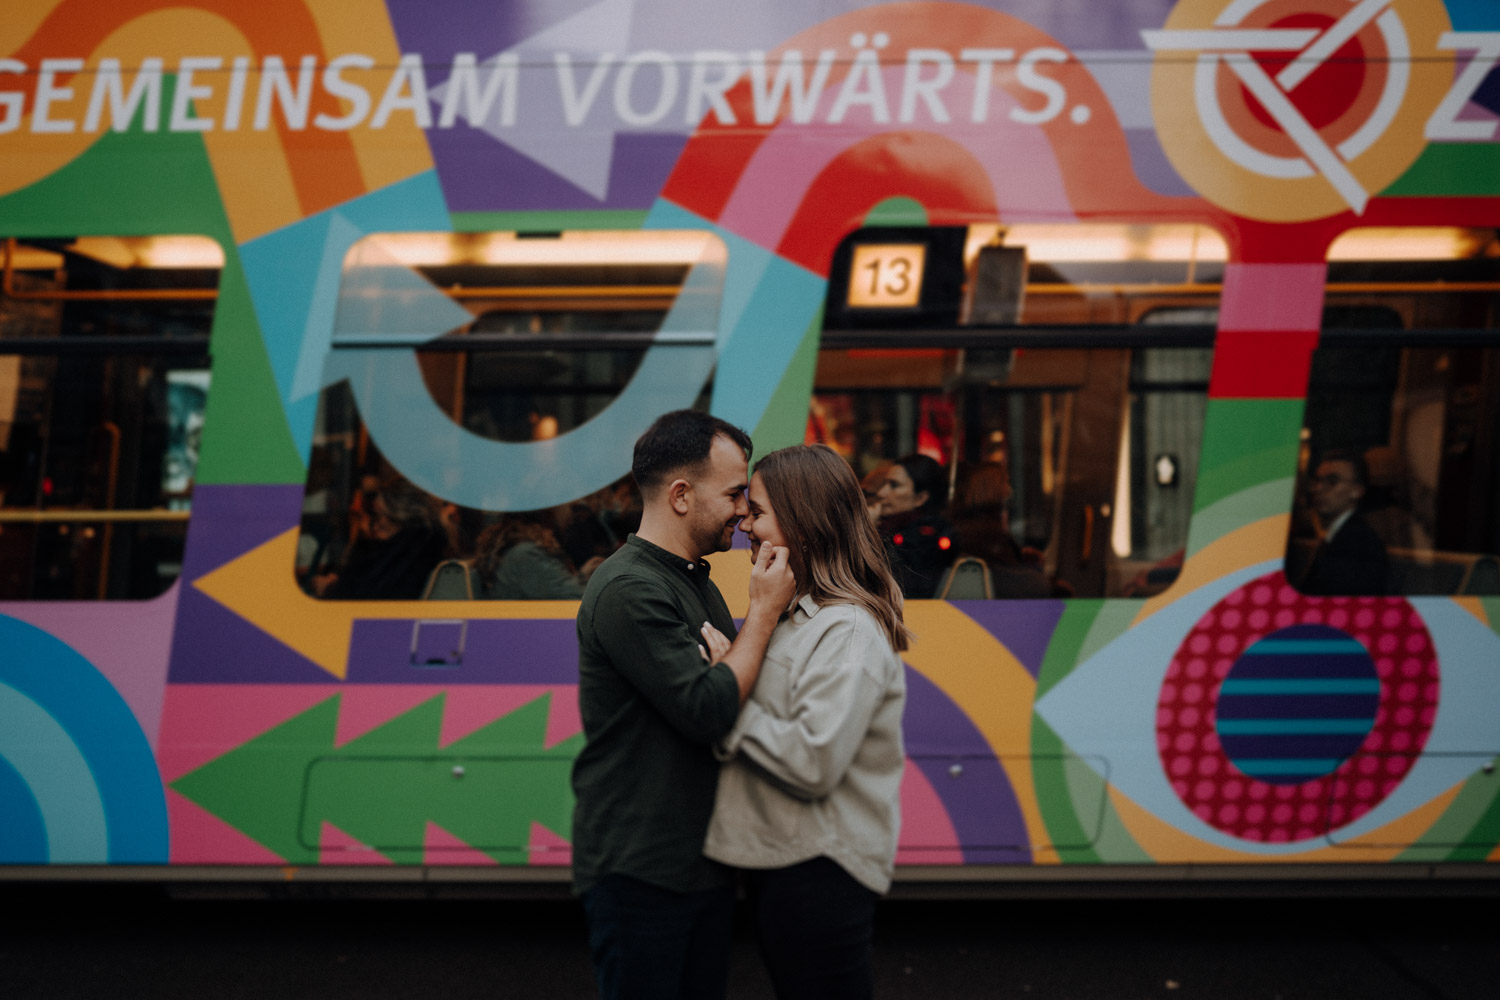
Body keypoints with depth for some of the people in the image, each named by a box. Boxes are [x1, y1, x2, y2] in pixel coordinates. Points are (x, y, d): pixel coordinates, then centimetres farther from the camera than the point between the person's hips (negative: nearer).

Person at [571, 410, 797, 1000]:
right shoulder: (627, 590, -20)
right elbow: (708, 710, -24)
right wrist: (764, 611, -17)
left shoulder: (697, 582, 11)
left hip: (705, 859, 9)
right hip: (638, 873, -9)